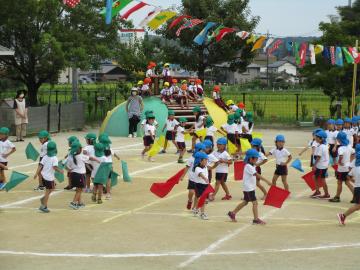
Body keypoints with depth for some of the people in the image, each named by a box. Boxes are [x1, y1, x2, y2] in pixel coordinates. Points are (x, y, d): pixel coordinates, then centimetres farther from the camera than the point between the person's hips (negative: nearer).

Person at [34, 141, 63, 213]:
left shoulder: (45, 157, 3)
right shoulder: (54, 158, -14)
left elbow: (40, 165, -1)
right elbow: (55, 167, -24)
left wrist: (36, 173, -1)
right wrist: (60, 171, -8)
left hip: (44, 175, 7)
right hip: (49, 177, -7)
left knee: (52, 188, 26)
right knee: (48, 192, 3)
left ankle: (43, 199, 18)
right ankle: (43, 206, 5)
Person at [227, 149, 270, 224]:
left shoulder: (252, 166, 13)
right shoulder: (249, 167, -19)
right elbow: (257, 175, -26)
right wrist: (267, 181, -29)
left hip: (251, 187, 10)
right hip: (249, 188, -10)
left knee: (245, 202, 18)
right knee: (255, 202, -9)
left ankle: (232, 213, 27)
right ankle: (256, 219, -7)